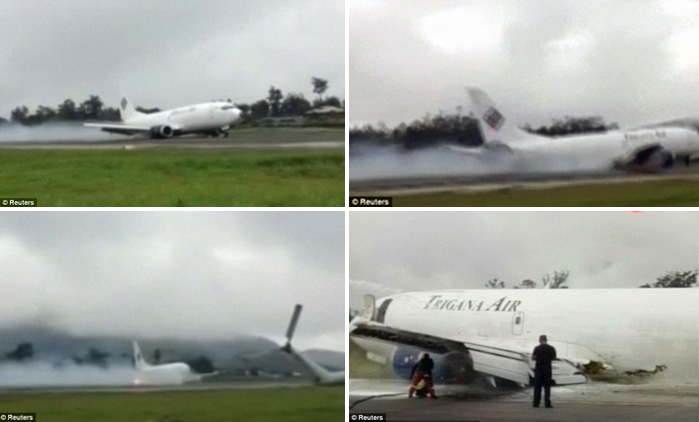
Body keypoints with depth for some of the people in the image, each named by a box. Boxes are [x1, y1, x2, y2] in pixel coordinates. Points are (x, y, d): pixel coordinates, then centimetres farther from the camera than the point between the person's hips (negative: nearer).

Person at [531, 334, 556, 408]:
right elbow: (554, 357, 9)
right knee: (547, 386, 3)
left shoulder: (537, 348, -7)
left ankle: (536, 403, 5)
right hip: (547, 369, 1)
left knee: (537, 386, 6)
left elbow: (533, 358, -7)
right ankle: (547, 403, -3)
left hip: (538, 369, -1)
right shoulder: (551, 348, -1)